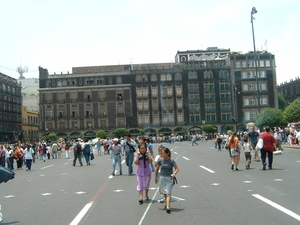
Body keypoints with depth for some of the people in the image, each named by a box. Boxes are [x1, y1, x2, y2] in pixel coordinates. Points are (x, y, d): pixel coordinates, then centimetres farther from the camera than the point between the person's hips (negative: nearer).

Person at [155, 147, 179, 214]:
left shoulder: (171, 161, -9)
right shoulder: (160, 161, -2)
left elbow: (177, 168, -1)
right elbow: (157, 169, 11)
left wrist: (174, 173, -20)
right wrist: (156, 178, 14)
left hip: (169, 178, -3)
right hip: (162, 178, 3)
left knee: (168, 193, -10)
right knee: (164, 193, 14)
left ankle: (168, 207, -15)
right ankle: (167, 203, 36)